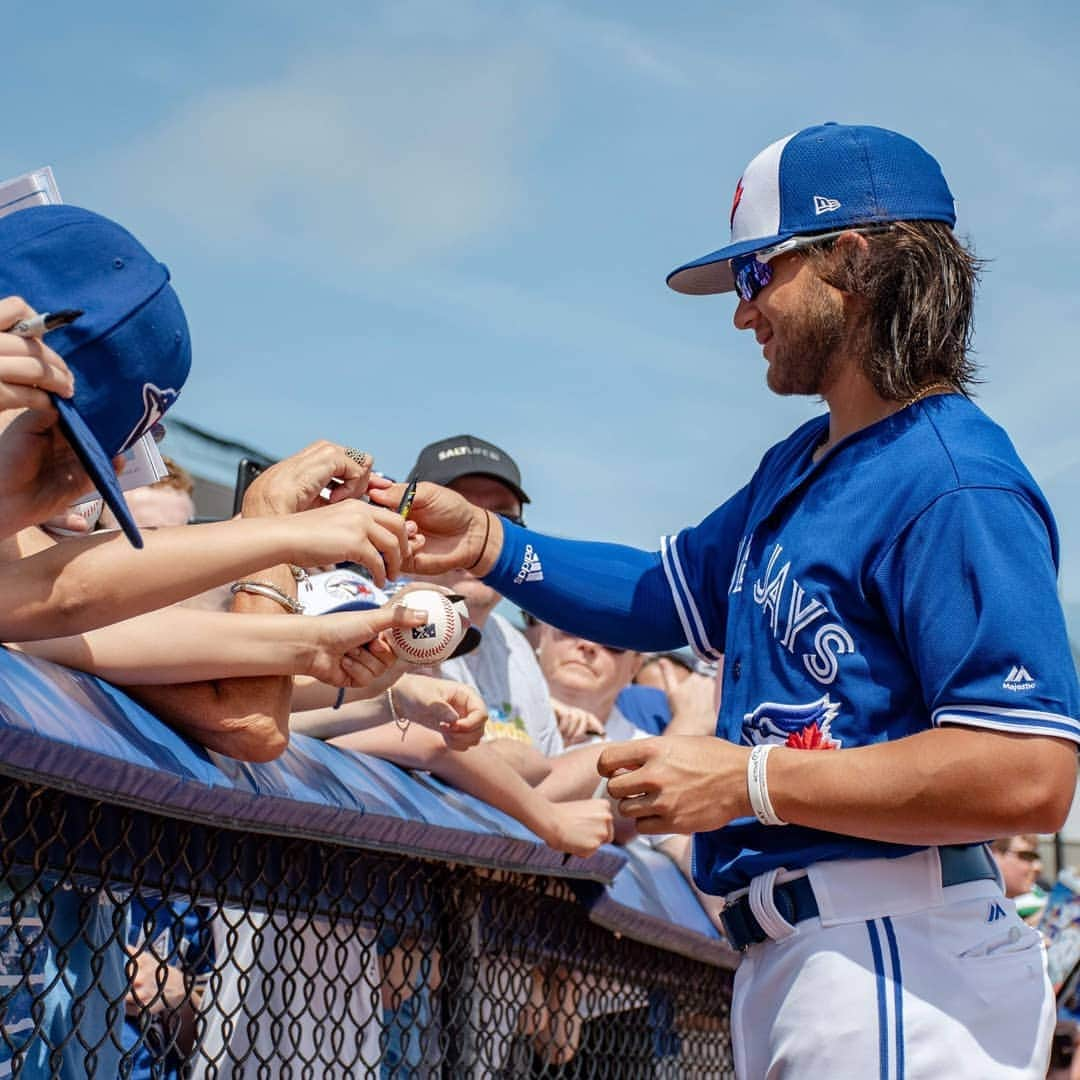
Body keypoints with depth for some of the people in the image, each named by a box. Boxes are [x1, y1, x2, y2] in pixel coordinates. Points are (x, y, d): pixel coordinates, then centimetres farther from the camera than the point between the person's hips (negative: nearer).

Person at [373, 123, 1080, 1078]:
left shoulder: (954, 484, -16)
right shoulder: (797, 470, 16)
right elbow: (669, 592, 29)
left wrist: (750, 781, -20)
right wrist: (485, 543, 14)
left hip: (898, 970, -10)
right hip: (787, 955, 10)